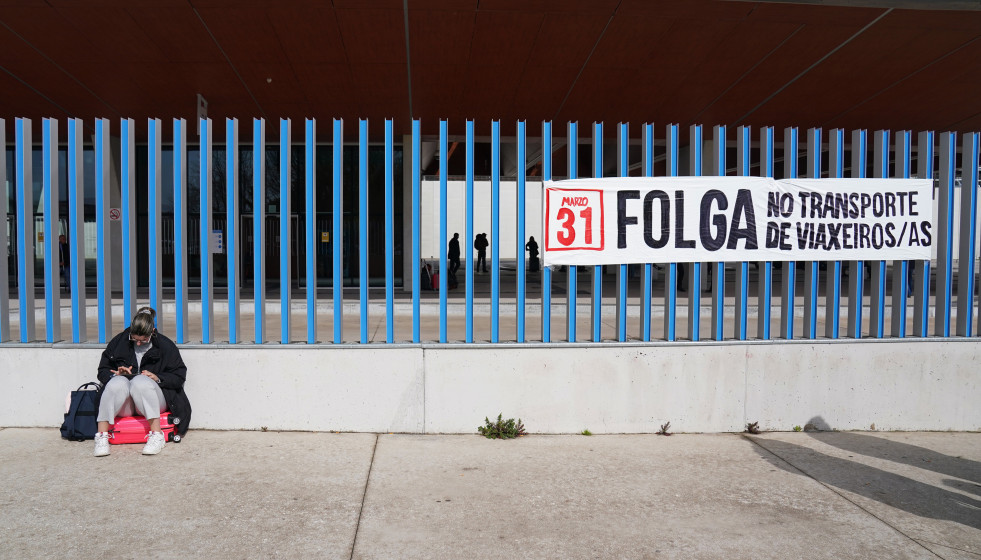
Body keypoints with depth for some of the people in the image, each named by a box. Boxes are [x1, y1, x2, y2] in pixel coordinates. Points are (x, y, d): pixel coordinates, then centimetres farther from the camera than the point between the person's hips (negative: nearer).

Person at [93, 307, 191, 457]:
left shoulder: (165, 346, 2)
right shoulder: (119, 342, 7)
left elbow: (179, 377, 3)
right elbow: (103, 370, 14)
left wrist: (157, 378, -15)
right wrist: (117, 374, -8)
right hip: (124, 405, 2)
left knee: (141, 381, -35)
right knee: (117, 382, -31)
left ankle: (156, 435, -36)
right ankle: (102, 436, -30)